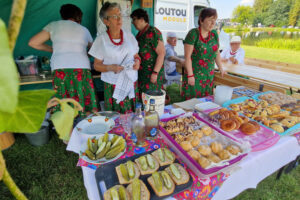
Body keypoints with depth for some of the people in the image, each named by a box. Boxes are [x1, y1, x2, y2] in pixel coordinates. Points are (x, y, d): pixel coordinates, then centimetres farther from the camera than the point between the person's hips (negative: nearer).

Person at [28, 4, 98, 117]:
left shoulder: (54, 25, 17)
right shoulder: (84, 30, 20)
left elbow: (32, 43, 15)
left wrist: (52, 49, 28)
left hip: (60, 69, 0)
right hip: (82, 68, 1)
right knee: (86, 111, 2)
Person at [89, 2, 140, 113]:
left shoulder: (129, 36, 7)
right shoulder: (101, 39, -2)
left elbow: (136, 56, 16)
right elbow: (96, 65, 1)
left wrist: (137, 61, -7)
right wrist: (110, 67, -18)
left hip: (131, 83, 3)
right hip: (112, 86, -2)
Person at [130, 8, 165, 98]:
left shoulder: (152, 32, -12)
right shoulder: (140, 34, 13)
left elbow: (162, 53, -19)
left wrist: (155, 73, -22)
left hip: (151, 74, -8)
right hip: (141, 73, 8)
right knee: (141, 98, 14)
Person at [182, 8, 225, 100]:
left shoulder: (214, 34, 8)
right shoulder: (193, 34, -11)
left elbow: (217, 52, 17)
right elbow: (187, 56, -14)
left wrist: (221, 69, 18)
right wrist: (190, 75, -17)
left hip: (209, 75, 6)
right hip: (194, 74, -6)